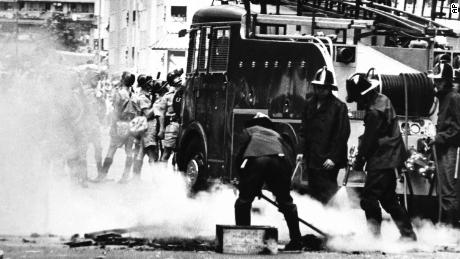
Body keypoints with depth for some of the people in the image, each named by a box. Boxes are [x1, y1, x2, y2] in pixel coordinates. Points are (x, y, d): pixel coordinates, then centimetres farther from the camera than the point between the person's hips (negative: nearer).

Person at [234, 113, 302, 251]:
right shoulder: (276, 134, 41)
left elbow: (240, 154, 15)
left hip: (254, 160, -3)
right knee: (286, 201, 16)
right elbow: (291, 155, 29)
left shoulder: (249, 131, 33)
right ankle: (296, 240, 18)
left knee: (244, 200, 11)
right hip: (278, 160, 3)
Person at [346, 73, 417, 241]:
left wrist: (359, 162, -5)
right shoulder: (383, 100, 10)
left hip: (381, 162, -10)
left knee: (369, 198, -7)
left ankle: (374, 235, -6)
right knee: (389, 199, 16)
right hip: (391, 159, 10)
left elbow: (369, 140, -16)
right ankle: (408, 234, 19)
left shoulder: (375, 112, -21)